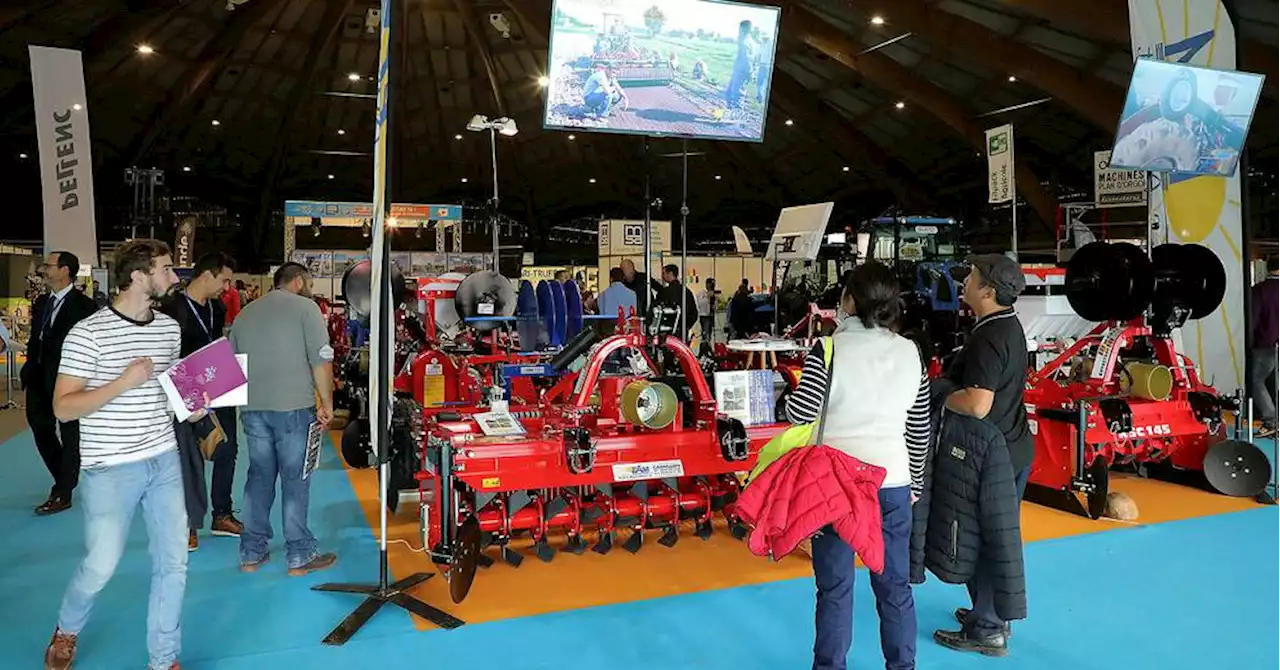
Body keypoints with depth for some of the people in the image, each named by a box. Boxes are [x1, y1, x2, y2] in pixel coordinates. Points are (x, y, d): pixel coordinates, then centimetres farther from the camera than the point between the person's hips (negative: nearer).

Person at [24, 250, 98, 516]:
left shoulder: (83, 305, -13)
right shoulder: (41, 302, 11)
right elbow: (35, 339, 15)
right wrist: (29, 370, 7)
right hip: (40, 381, 8)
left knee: (70, 435, 3)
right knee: (42, 431, 18)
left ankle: (63, 494, 13)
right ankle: (65, 479, 35)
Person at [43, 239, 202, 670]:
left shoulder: (170, 328, 6)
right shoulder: (87, 334, -13)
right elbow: (63, 408, -13)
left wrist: (190, 407, 0)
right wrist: (124, 382, -24)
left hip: (165, 461, 5)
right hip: (110, 470, -5)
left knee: (173, 562, 5)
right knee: (101, 566, 3)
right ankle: (66, 631, 37)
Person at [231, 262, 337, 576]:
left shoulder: (245, 313, 17)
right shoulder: (304, 307, -3)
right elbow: (321, 360, -11)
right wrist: (327, 403, -4)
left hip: (252, 407, 6)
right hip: (293, 407, -6)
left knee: (259, 476, 14)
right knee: (295, 479, 1)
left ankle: (251, 553, 20)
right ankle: (299, 556, 8)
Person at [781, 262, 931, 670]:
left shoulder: (829, 349, -11)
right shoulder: (910, 353, 2)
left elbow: (800, 413, -15)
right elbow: (919, 429, 7)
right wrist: (915, 482, 18)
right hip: (893, 483, 4)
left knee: (835, 588, 9)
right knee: (895, 585, 16)